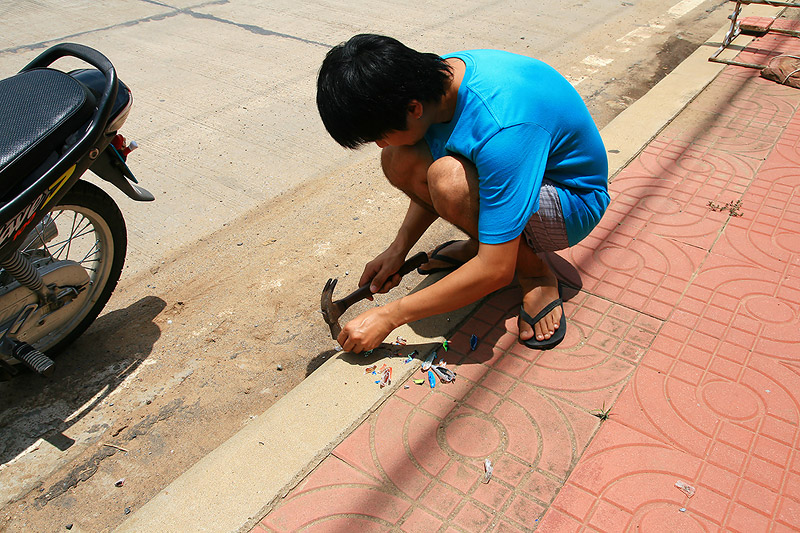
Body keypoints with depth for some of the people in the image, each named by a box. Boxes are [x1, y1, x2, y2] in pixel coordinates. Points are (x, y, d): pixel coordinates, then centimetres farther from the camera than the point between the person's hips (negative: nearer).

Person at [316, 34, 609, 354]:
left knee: (449, 178, -35)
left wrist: (389, 316, -28)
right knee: (399, 160, -12)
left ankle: (536, 276, -10)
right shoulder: (435, 76, -13)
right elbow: (433, 183, 5)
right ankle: (483, 240, 6)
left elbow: (496, 270, -34)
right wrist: (399, 247, -5)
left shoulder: (499, 128, -37)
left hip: (572, 202, -7)